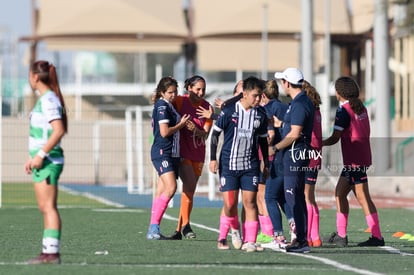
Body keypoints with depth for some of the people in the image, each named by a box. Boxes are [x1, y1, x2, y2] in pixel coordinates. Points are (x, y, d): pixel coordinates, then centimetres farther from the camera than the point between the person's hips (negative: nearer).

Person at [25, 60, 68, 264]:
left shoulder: (48, 100, -14)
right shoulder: (44, 99, 16)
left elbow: (59, 131, -23)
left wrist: (40, 155, -22)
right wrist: (32, 157, 23)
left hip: (48, 161, -10)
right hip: (44, 161, 10)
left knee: (48, 207, -10)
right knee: (45, 208, 11)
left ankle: (52, 252, -11)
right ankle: (49, 251, 13)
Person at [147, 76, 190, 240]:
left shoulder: (168, 106, 18)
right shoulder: (162, 106, -10)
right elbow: (164, 131, -17)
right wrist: (181, 124, -4)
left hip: (172, 153, 10)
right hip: (162, 152, -10)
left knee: (161, 192, 6)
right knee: (170, 187, -21)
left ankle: (153, 231, 6)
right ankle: (154, 226, -22)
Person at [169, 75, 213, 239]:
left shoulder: (207, 108, 3)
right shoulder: (180, 102, -6)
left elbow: (206, 134, -1)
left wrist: (195, 130, -21)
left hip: (198, 154, 4)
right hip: (182, 151, -4)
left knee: (189, 191, 6)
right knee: (190, 187, -18)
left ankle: (179, 230, 13)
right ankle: (185, 225, -9)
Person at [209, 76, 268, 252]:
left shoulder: (260, 115, 5)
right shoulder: (229, 111, -6)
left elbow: (263, 140, 16)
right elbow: (215, 133, 0)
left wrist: (267, 164, 15)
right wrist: (213, 158, -4)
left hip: (250, 165, 2)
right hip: (228, 165, -2)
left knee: (250, 202, -6)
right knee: (229, 204, -3)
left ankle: (250, 241, -5)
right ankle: (222, 238, 16)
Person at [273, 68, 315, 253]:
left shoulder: (299, 104, -17)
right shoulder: (304, 102, 15)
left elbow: (295, 133, -21)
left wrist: (276, 147, -12)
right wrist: (280, 124, 30)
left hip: (294, 154, -11)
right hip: (299, 154, 11)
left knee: (292, 198, -9)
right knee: (298, 198, 14)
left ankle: (301, 241, -11)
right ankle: (302, 239, 18)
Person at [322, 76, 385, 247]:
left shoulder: (344, 110, -13)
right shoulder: (360, 108, 12)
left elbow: (335, 138, -14)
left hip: (354, 160, -9)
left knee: (363, 198, -5)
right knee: (340, 193, 12)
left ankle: (377, 237, -6)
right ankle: (341, 235, 10)